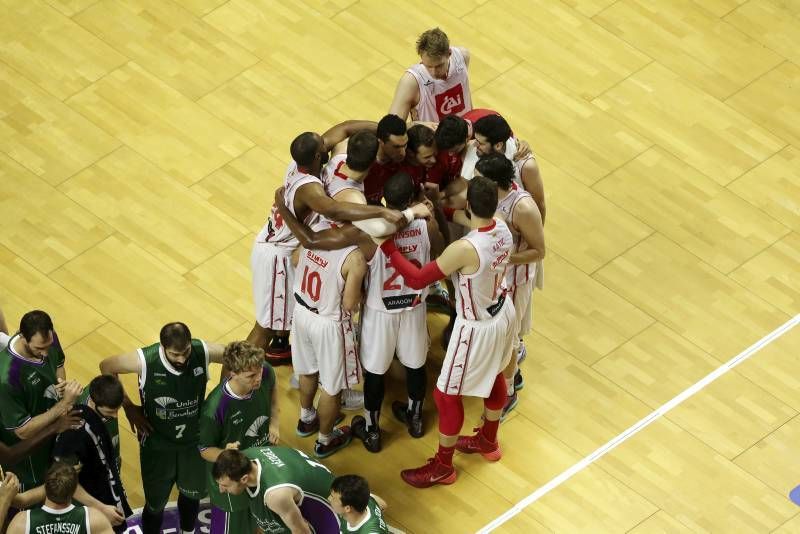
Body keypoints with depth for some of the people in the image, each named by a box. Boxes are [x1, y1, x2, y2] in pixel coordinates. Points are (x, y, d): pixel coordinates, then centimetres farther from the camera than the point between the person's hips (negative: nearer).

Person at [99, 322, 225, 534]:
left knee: (192, 493, 25)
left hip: (194, 439, 3)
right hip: (157, 442, -2)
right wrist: (128, 407, -11)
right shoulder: (144, 360, -31)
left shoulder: (203, 352, -27)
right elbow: (106, 367, -13)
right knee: (155, 503, 11)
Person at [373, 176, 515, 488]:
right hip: (503, 313, 8)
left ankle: (442, 467, 31)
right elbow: (476, 222, 8)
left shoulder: (465, 249, -38)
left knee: (446, 395, 13)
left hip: (477, 329, -8)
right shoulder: (502, 229, -16)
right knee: (494, 376, 31)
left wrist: (385, 244, -24)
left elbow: (417, 279, -30)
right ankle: (488, 440, 55)